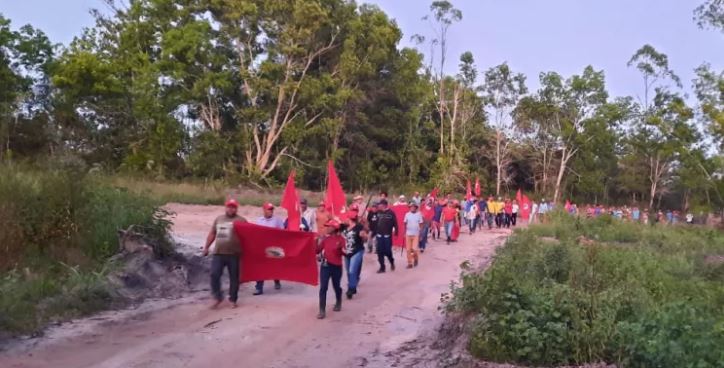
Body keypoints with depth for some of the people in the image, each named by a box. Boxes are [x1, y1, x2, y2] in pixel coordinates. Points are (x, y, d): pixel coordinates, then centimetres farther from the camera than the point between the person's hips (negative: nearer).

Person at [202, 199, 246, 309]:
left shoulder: (241, 220, -1)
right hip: (218, 253, 4)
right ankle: (218, 297, 10)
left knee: (234, 277, 5)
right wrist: (206, 247, 17)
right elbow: (212, 234, 20)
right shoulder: (218, 219, 15)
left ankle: (233, 299, 17)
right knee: (214, 275, -5)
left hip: (234, 254, -3)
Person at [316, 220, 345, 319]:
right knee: (323, 288, -6)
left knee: (336, 286, 15)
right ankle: (322, 310, -3)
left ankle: (338, 303, 44)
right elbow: (317, 250, 1)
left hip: (336, 266, -1)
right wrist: (317, 242, -13)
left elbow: (342, 253, -9)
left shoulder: (341, 239, -6)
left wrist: (340, 248, -28)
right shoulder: (324, 238, 2)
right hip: (325, 265, 2)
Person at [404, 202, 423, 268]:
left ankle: (416, 258, 21)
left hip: (416, 234, -2)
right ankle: (409, 263, 14)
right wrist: (404, 233, 2)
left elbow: (421, 225, 1)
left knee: (415, 249, -9)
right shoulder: (407, 214, 0)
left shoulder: (419, 214, -2)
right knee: (408, 249, 3)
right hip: (408, 234, 2)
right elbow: (405, 224, 5)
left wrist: (420, 234, -2)